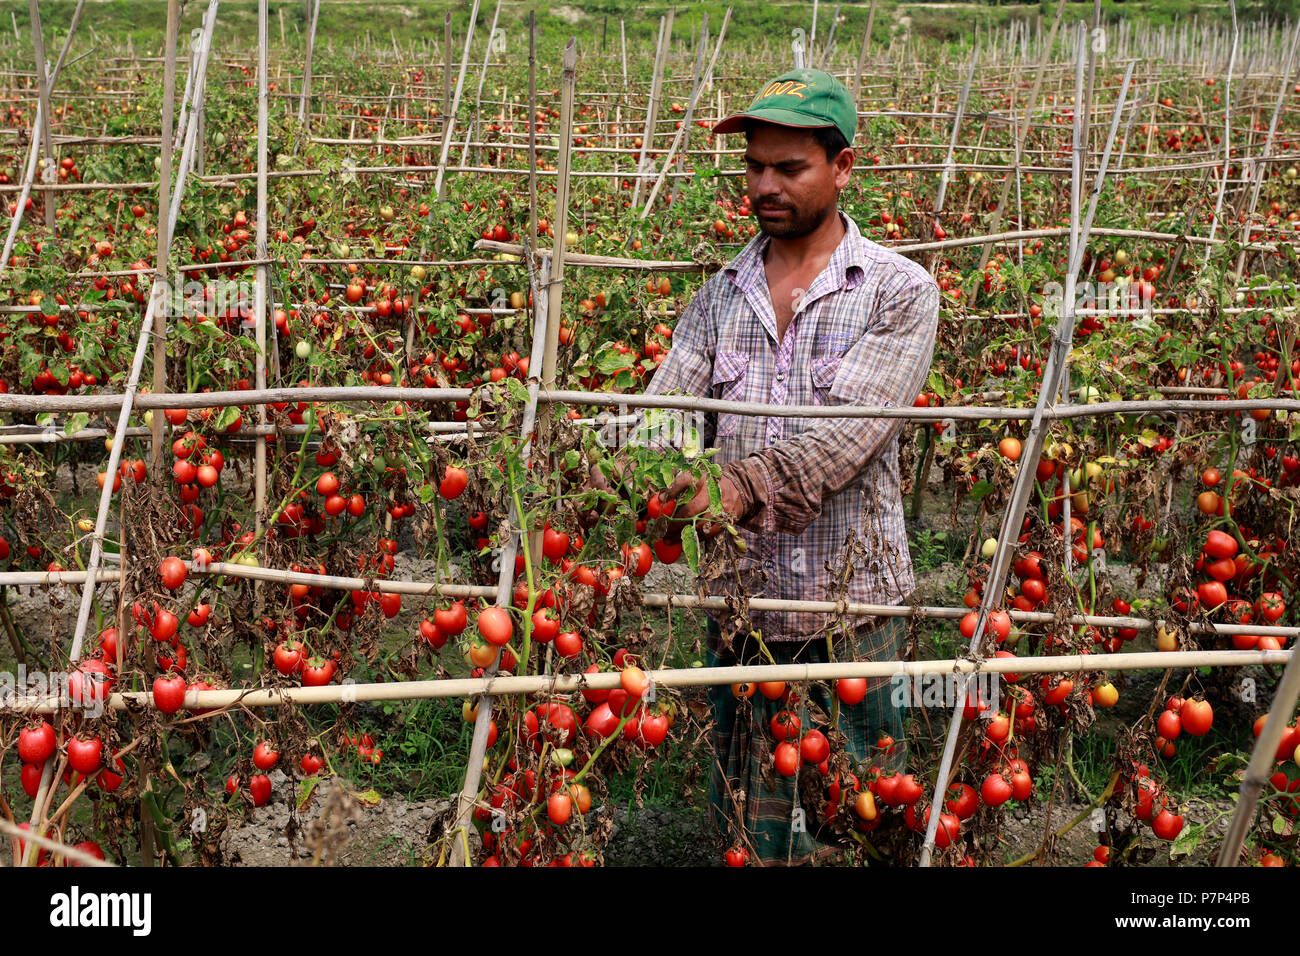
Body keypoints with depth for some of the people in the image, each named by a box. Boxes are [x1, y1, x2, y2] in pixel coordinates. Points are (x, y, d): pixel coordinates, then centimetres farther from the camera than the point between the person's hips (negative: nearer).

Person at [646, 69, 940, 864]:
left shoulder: (900, 291, -4)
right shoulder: (723, 295, 9)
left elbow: (852, 428, -19)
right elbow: (666, 403, -3)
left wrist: (744, 485, -32)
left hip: (854, 606, -3)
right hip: (740, 601, 4)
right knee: (751, 830, 14)